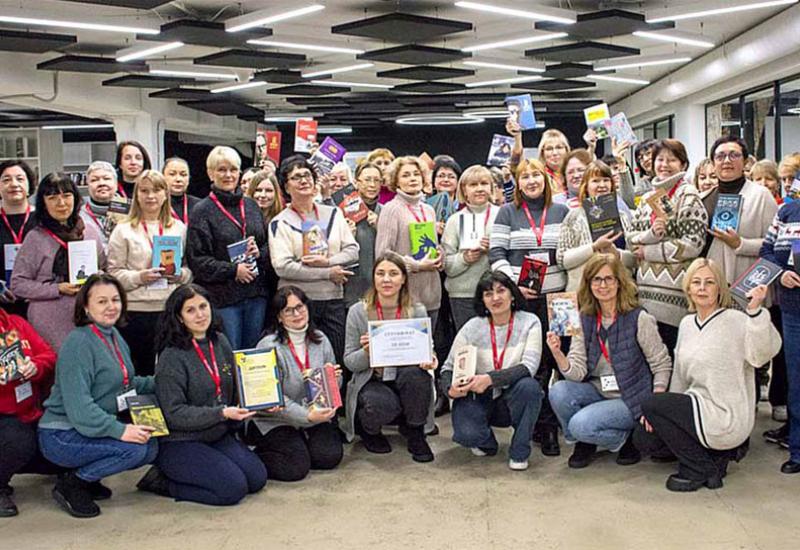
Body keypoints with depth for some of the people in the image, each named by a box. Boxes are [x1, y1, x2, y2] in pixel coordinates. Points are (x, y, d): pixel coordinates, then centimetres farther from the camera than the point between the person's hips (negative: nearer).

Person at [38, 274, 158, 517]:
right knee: (134, 448, -25)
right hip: (62, 435, -9)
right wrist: (119, 430, -35)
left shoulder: (114, 336, 8)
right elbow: (79, 407, -27)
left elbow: (125, 384, 17)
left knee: (150, 448, -5)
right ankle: (71, 485, -5)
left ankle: (88, 478, 12)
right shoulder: (78, 344, -20)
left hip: (95, 427, 9)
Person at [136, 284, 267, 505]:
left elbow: (235, 391, 15)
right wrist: (221, 413, -27)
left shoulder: (220, 342, 5)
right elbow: (174, 414, -19)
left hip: (219, 436, 7)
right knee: (233, 488, -19)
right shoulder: (172, 357, -16)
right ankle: (162, 480, -1)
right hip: (180, 442, -7)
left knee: (257, 478, -5)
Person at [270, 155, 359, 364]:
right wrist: (329, 273, -11)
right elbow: (283, 267, -12)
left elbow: (353, 251, 6)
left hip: (333, 300, 3)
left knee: (336, 361, 8)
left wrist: (327, 261, -13)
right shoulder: (280, 223, 0)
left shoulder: (333, 214, 12)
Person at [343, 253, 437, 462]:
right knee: (383, 405, -35)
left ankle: (415, 433, -6)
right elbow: (349, 362, -3)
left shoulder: (417, 311, -3)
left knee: (417, 374, -33)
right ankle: (366, 427, 5)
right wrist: (366, 352, -26)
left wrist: (429, 360, -20)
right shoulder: (358, 312, -6)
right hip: (370, 382, -2)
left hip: (407, 381, 2)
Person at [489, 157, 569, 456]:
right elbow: (496, 254, -1)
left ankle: (547, 423, 10)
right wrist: (513, 285, -14)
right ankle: (543, 424, 12)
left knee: (552, 358, -1)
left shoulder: (561, 212, 11)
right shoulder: (507, 212, 5)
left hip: (555, 296, 2)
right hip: (520, 296, -1)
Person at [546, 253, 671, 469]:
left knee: (581, 424, -26)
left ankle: (627, 440, 4)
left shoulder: (639, 319, -12)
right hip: (598, 392, 5)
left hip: (631, 399, -5)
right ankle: (583, 443, 4)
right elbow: (577, 372, -6)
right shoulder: (585, 320, 1)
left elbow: (662, 366, -6)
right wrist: (558, 354, -28)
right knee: (558, 392, -22)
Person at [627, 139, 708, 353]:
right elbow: (630, 238, 11)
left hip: (675, 291, -6)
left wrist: (648, 251, -6)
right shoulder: (648, 197, 16)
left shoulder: (688, 197, -3)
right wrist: (651, 234, -10)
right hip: (646, 288, 6)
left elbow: (693, 244, -11)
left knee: (672, 349, -4)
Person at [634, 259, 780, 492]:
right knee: (643, 438, 2)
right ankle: (715, 456, 11)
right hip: (699, 408, 8)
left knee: (650, 405, -17)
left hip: (727, 417, -8)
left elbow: (763, 353, -31)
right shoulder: (687, 324, 10)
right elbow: (680, 376, 14)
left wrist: (755, 310, -42)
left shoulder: (735, 321, -13)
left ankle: (698, 470, -1)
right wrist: (661, 413, 6)